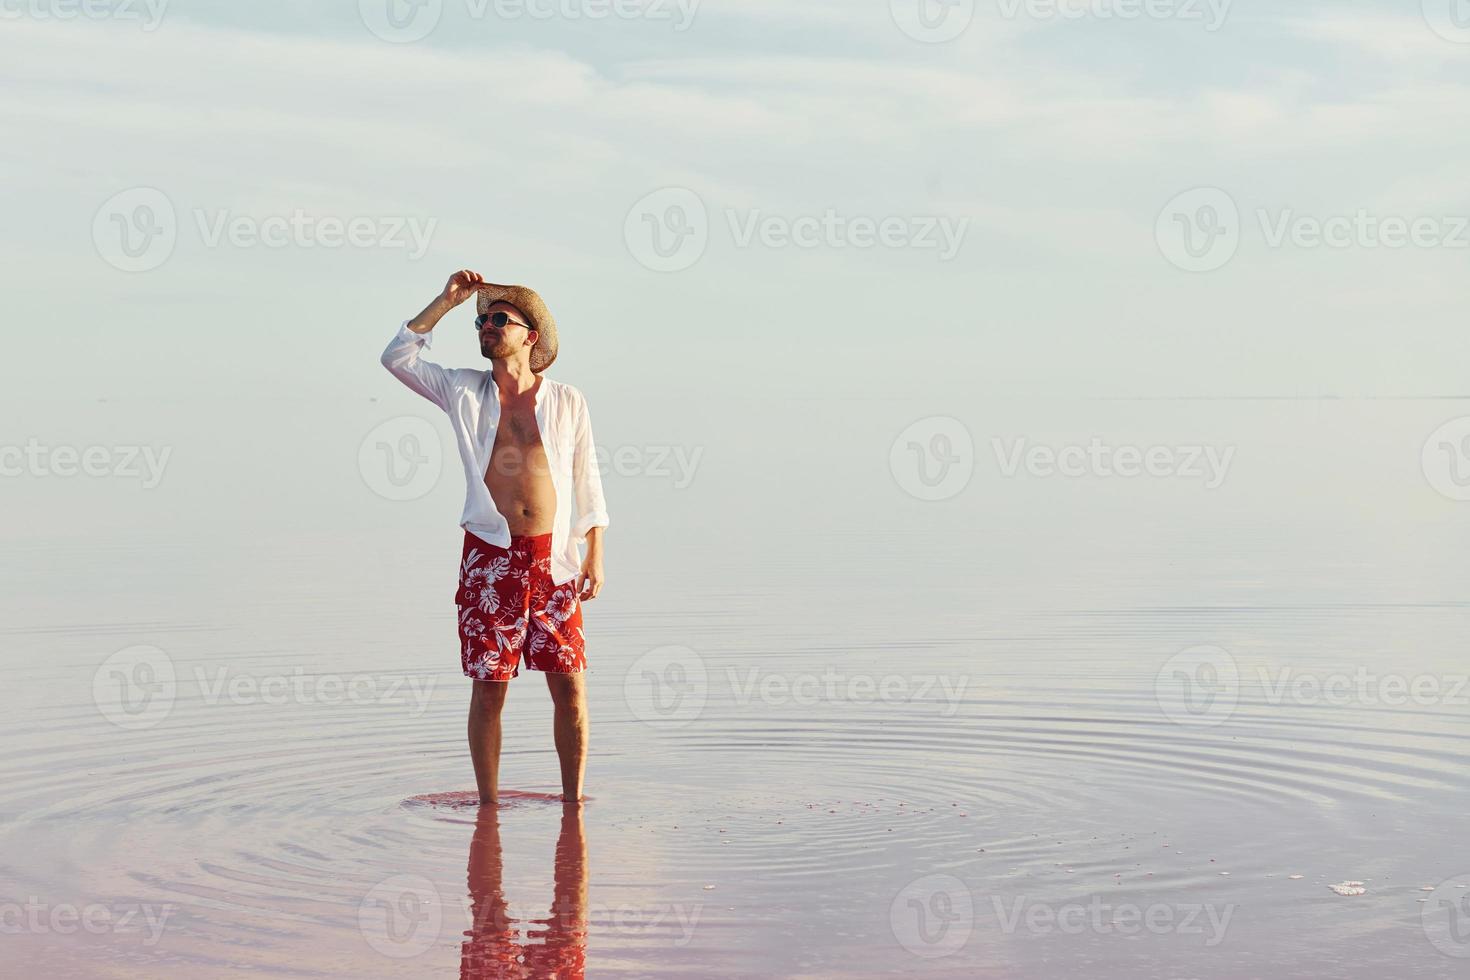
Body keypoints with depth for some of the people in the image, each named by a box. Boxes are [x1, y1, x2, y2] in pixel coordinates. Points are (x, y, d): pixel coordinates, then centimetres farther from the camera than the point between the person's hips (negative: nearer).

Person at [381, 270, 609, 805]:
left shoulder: (567, 401, 7)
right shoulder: (463, 390, 8)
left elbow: (587, 481, 10)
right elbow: (396, 357, 3)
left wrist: (594, 556, 5)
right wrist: (447, 300, 0)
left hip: (553, 558, 0)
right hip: (490, 557, 0)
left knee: (569, 685, -2)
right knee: (489, 686, 1)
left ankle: (573, 800, 10)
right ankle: (488, 803, 11)